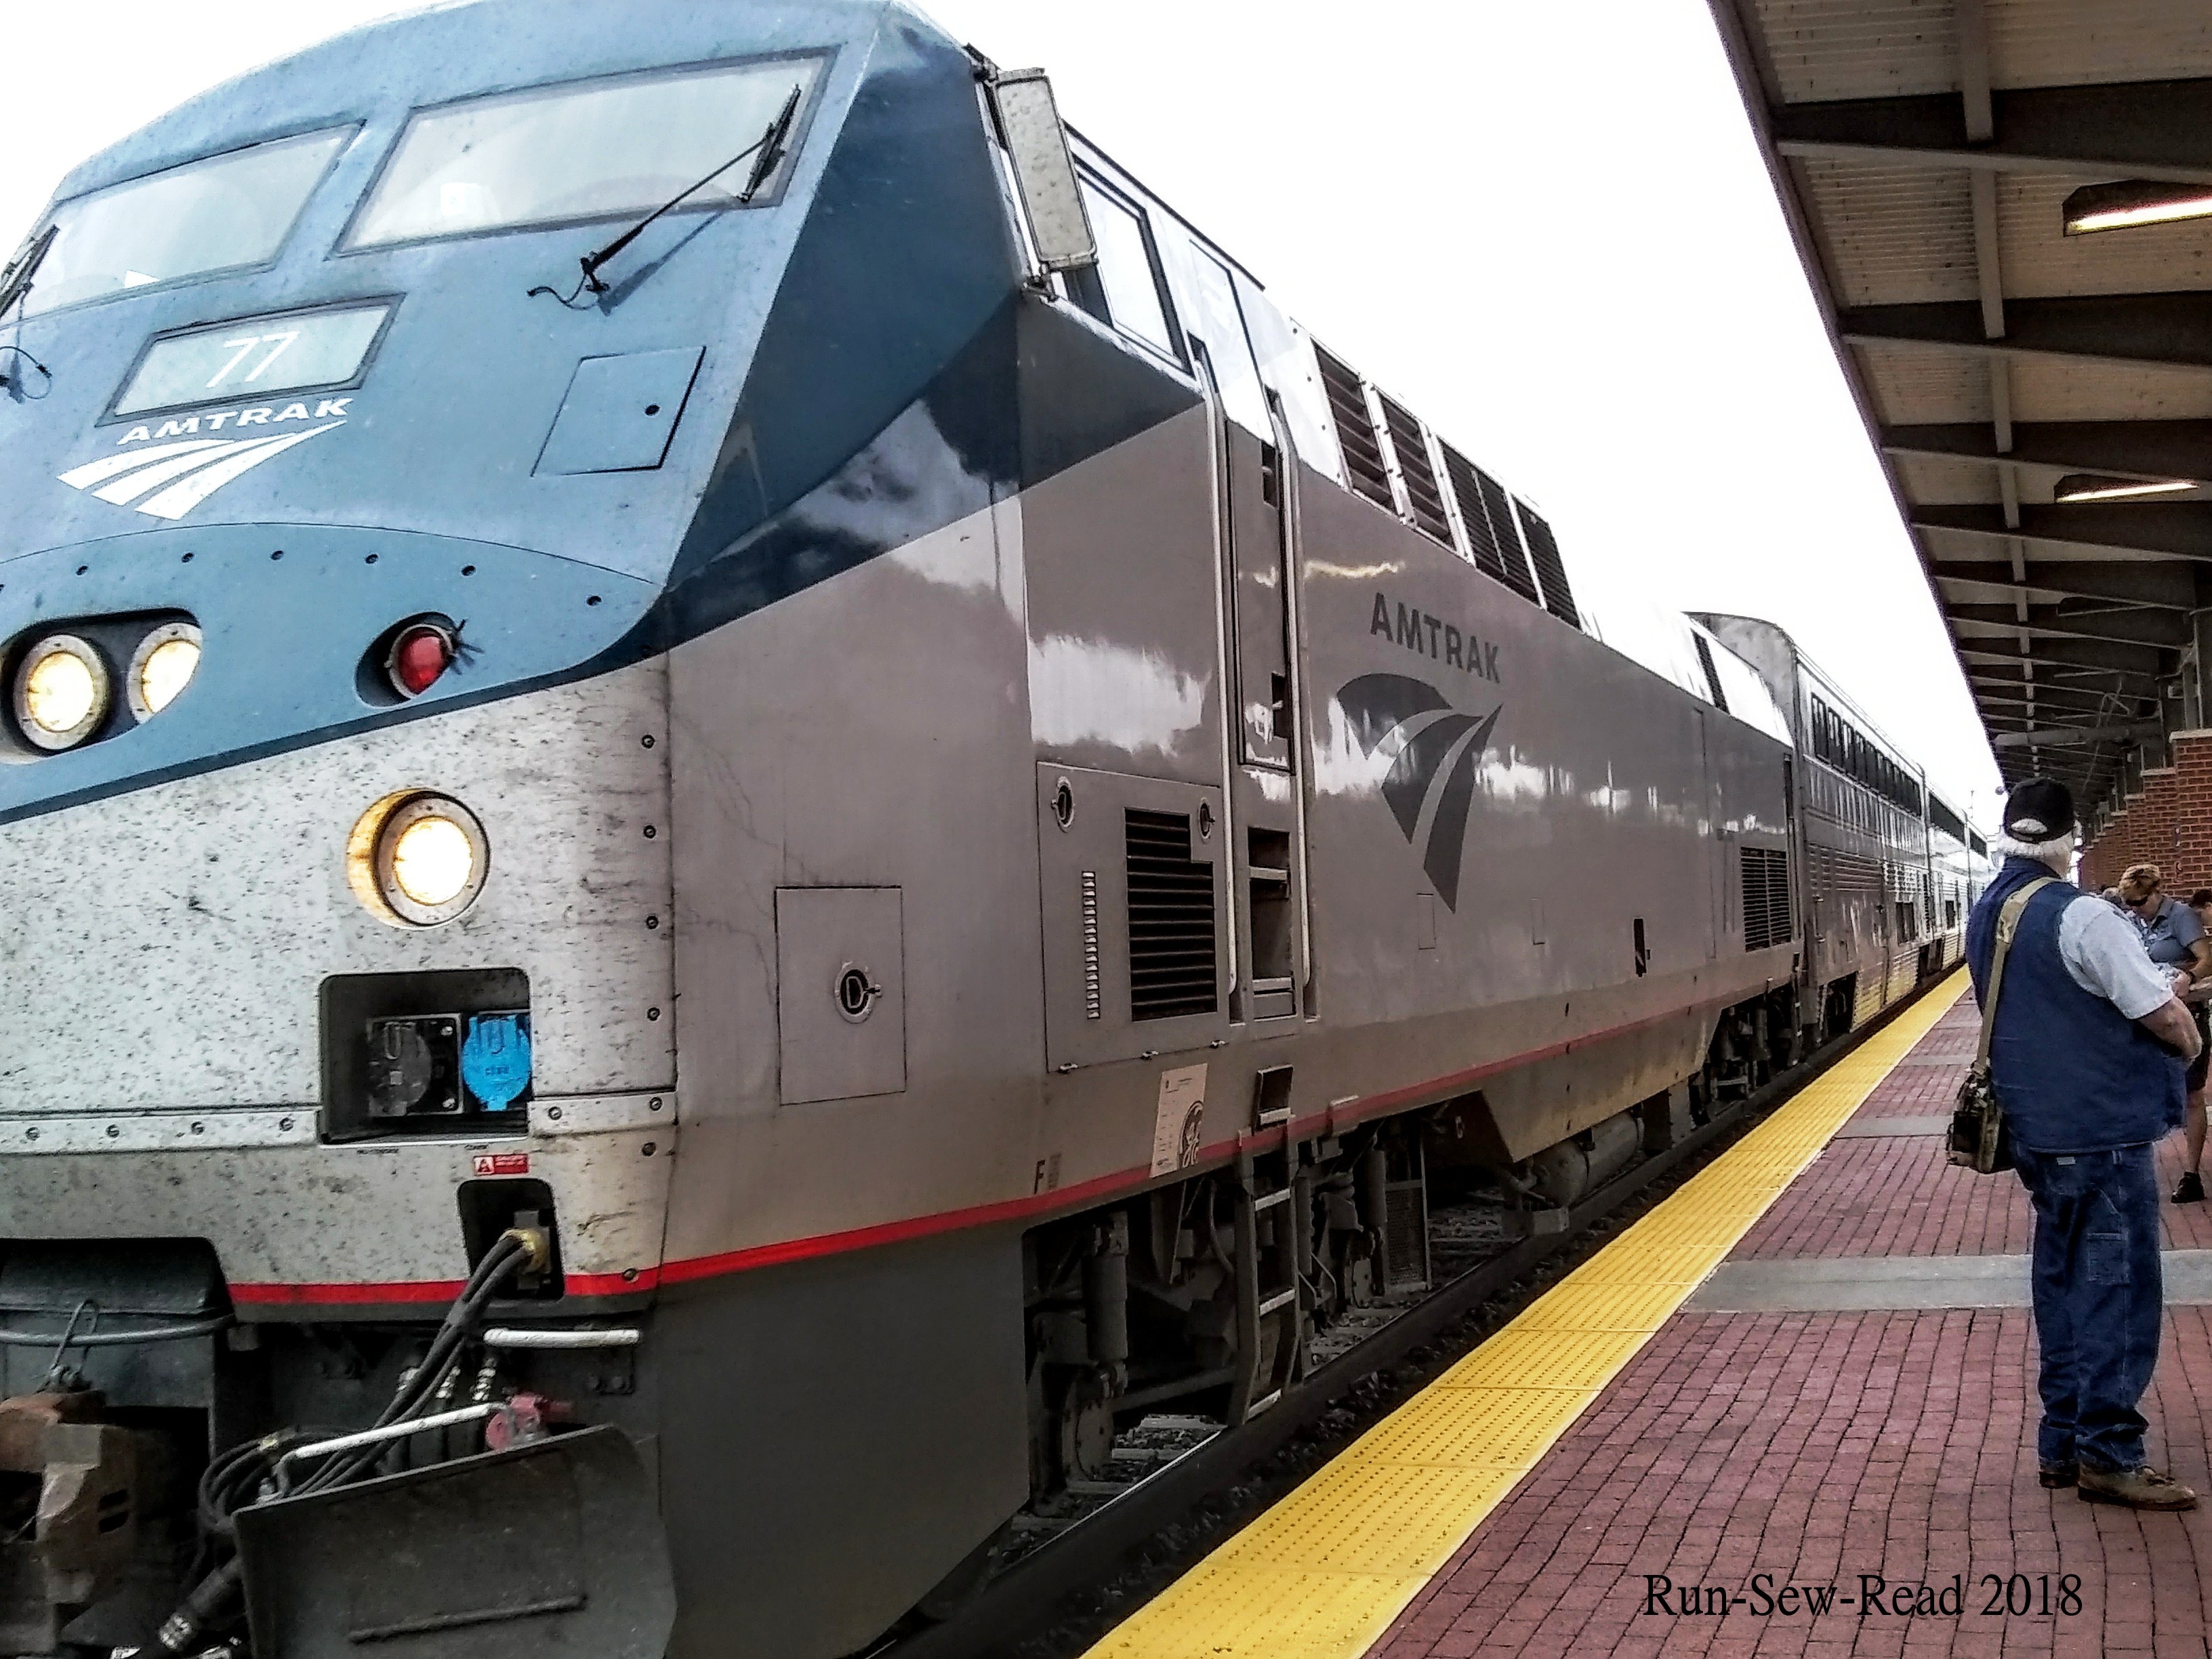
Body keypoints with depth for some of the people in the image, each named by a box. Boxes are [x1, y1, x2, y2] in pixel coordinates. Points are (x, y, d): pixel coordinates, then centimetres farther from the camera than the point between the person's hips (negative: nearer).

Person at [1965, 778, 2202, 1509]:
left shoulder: (1986, 916, 8)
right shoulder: (2082, 918, -19)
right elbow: (2166, 1020, -17)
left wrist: (2153, 987, 11)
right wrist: (2189, 1040, 5)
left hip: (2037, 1127, 8)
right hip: (2105, 1129, -8)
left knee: (2063, 1283, 14)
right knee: (2119, 1289, -1)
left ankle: (2061, 1443, 20)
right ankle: (2107, 1454, 2)